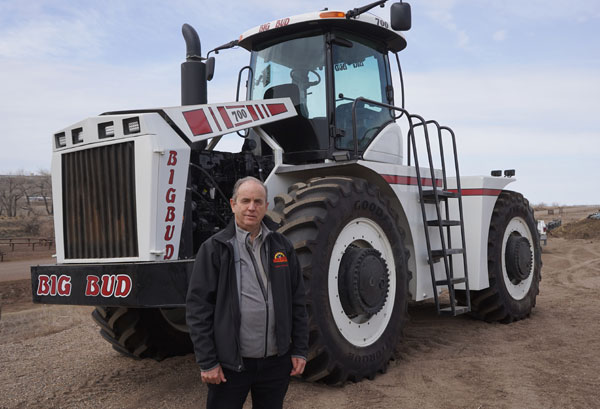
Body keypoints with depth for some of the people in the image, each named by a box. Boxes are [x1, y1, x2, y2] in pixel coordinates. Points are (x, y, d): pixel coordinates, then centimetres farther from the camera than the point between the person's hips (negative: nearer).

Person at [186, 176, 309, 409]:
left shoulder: (281, 246, 5)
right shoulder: (214, 248, -6)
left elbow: (297, 301, 8)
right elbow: (198, 308, -8)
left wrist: (300, 350, 5)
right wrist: (207, 362, -10)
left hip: (276, 361, 4)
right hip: (230, 363, -3)